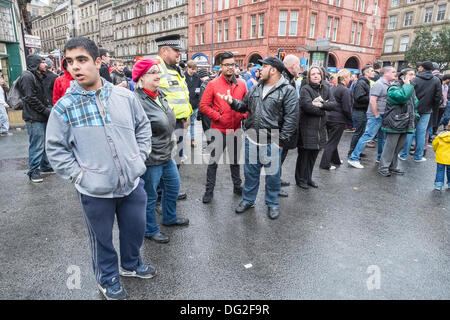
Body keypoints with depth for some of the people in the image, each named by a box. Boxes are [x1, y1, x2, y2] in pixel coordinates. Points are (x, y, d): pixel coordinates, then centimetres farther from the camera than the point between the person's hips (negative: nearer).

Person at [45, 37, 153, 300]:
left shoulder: (125, 97, -3)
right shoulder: (64, 107, -9)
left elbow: (143, 126, 10)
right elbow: (56, 149, -2)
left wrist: (140, 157, 3)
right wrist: (79, 175, -9)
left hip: (133, 182, 3)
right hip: (95, 190, -2)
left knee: (136, 229, 20)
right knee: (102, 238, 17)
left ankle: (131, 264, 50)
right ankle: (108, 278, 44)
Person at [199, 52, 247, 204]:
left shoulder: (241, 85, 4)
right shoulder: (213, 84, -7)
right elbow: (203, 105, -7)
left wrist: (243, 116, -2)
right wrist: (218, 117, -13)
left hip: (236, 129, 4)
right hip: (218, 130, -4)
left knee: (235, 160, 18)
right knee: (213, 160, 2)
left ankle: (237, 186, 34)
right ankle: (209, 190, 16)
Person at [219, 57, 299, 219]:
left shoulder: (287, 91, -8)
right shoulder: (256, 88, 11)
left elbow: (291, 118, -12)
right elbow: (245, 105, 19)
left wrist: (281, 140, -15)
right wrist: (232, 102, 0)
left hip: (272, 143, -5)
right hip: (252, 139, 5)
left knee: (273, 174, 9)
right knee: (250, 172, 16)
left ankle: (272, 203, 28)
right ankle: (248, 200, 33)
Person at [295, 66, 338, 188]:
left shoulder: (326, 88, 11)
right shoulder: (305, 89, -8)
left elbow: (334, 104, 0)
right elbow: (307, 106, -22)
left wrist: (321, 104, -16)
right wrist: (324, 108, -8)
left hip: (320, 128, 6)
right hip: (306, 127, -6)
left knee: (314, 154, 13)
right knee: (304, 154, 3)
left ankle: (308, 178, 28)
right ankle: (301, 179, 18)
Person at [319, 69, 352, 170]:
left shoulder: (333, 88, 9)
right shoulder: (345, 90, -15)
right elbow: (347, 108, -16)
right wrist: (350, 118, -1)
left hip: (329, 117, 8)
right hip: (338, 120, -8)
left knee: (332, 141, 18)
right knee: (332, 142, -1)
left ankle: (335, 160, 33)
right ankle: (325, 164, 2)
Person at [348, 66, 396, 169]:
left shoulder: (389, 85, 15)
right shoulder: (379, 84, -13)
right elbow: (372, 100, -20)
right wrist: (376, 115, -17)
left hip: (384, 116, 9)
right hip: (376, 116, -9)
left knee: (383, 137, 16)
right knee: (367, 136, -10)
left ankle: (380, 157, 30)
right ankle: (353, 158, -8)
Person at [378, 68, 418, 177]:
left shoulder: (410, 88, 17)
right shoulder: (394, 88, -11)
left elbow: (414, 103, 29)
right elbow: (403, 97, -31)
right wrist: (407, 84, -17)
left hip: (405, 124, 8)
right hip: (395, 123, -8)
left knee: (399, 146, 14)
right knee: (390, 146, -4)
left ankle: (393, 166, 26)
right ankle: (383, 167, 7)